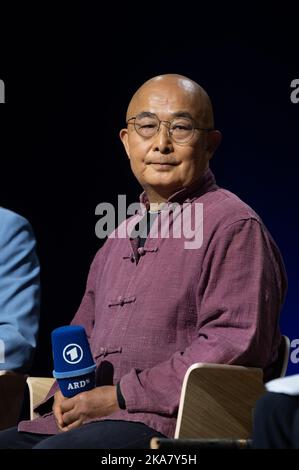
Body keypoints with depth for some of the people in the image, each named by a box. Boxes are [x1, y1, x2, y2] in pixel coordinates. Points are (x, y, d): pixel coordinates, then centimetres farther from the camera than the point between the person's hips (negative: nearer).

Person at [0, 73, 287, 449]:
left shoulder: (233, 226, -2)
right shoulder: (120, 238, 26)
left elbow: (234, 345, -14)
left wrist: (121, 397, -14)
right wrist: (65, 394, 8)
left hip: (167, 423, -8)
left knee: (51, 451, -32)